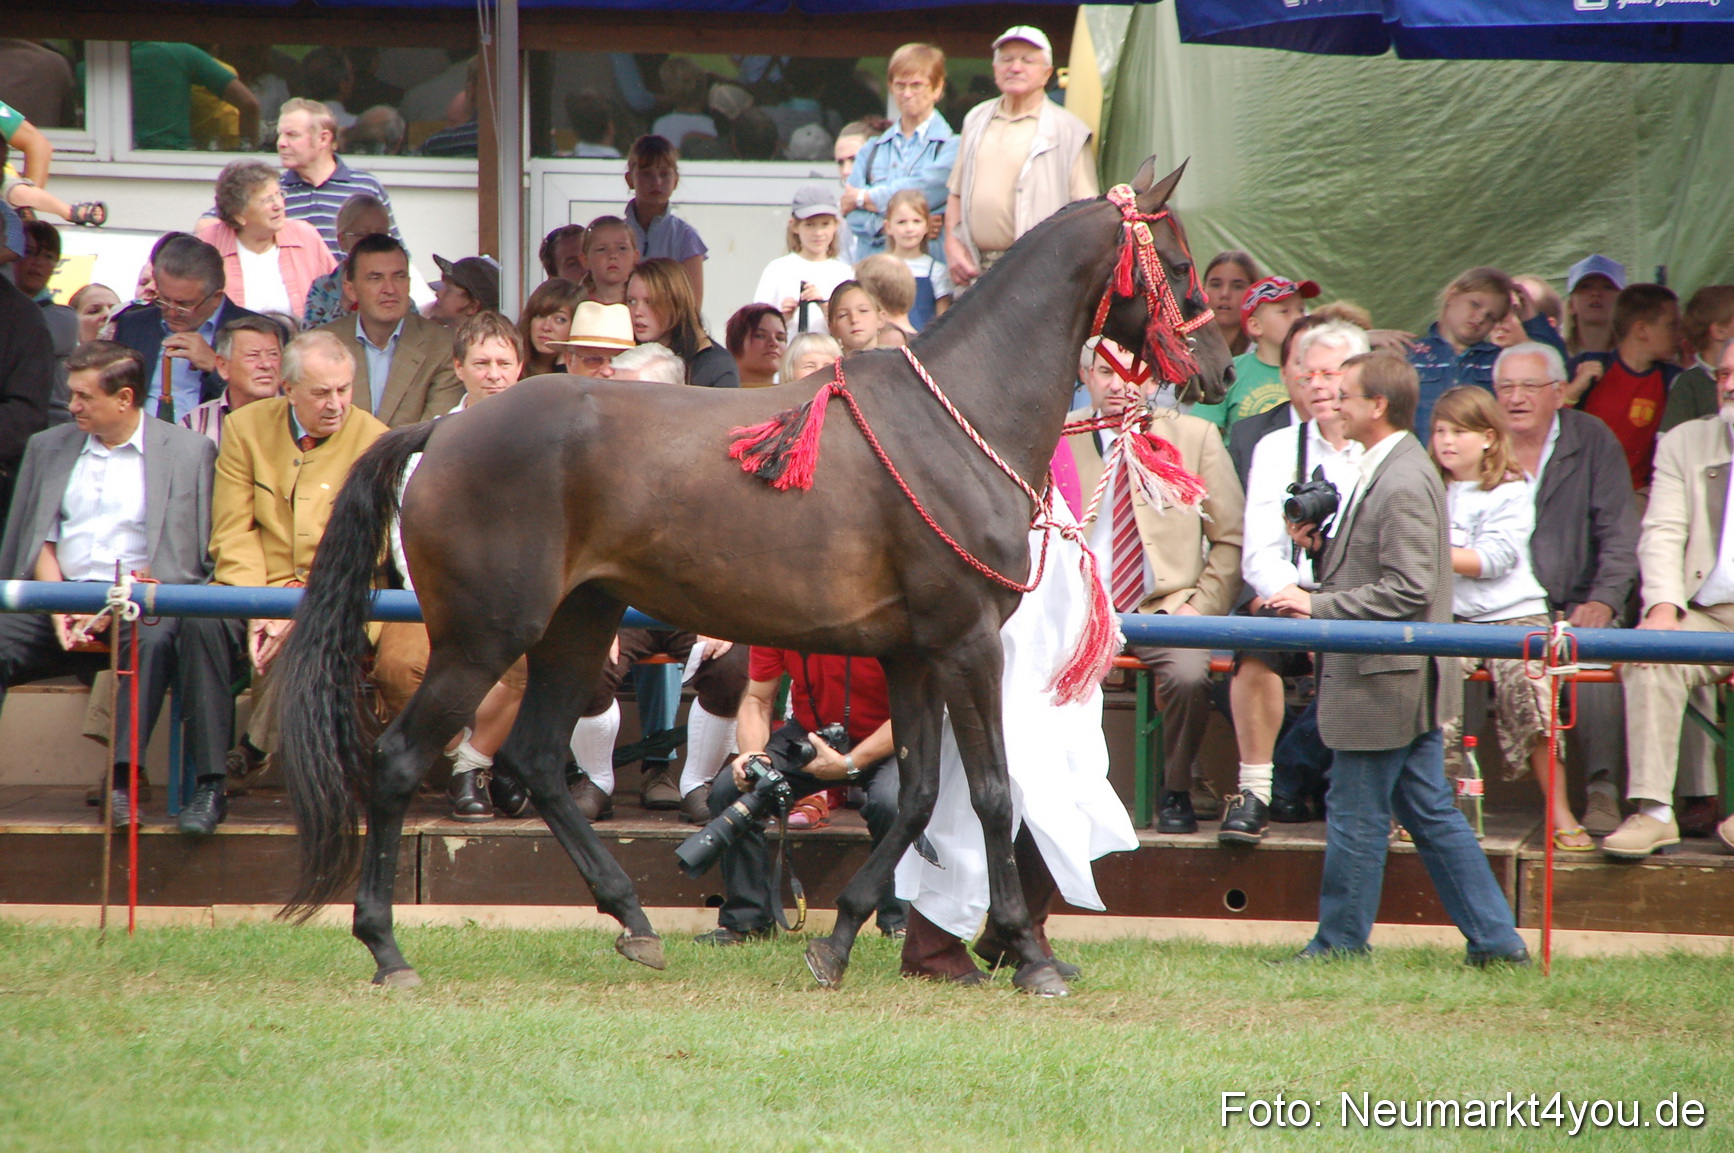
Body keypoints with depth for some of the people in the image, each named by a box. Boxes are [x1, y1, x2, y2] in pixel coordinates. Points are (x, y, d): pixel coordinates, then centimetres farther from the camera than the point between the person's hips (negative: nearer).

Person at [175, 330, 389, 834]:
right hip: (255, 588, 2)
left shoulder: (374, 442, 0)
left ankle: (255, 750, -17)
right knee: (201, 621, -31)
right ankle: (209, 784, -29)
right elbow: (234, 532, 2)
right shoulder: (246, 427, 6)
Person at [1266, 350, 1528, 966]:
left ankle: (1341, 940, 11)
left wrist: (1318, 605, -22)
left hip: (1383, 681, -10)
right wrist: (1324, 546, 4)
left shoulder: (1402, 485, -20)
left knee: (1356, 815, 1)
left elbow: (1407, 590, -24)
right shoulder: (1390, 471, 12)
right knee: (1430, 812, 12)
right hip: (1405, 680, 10)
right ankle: (1494, 938, 14)